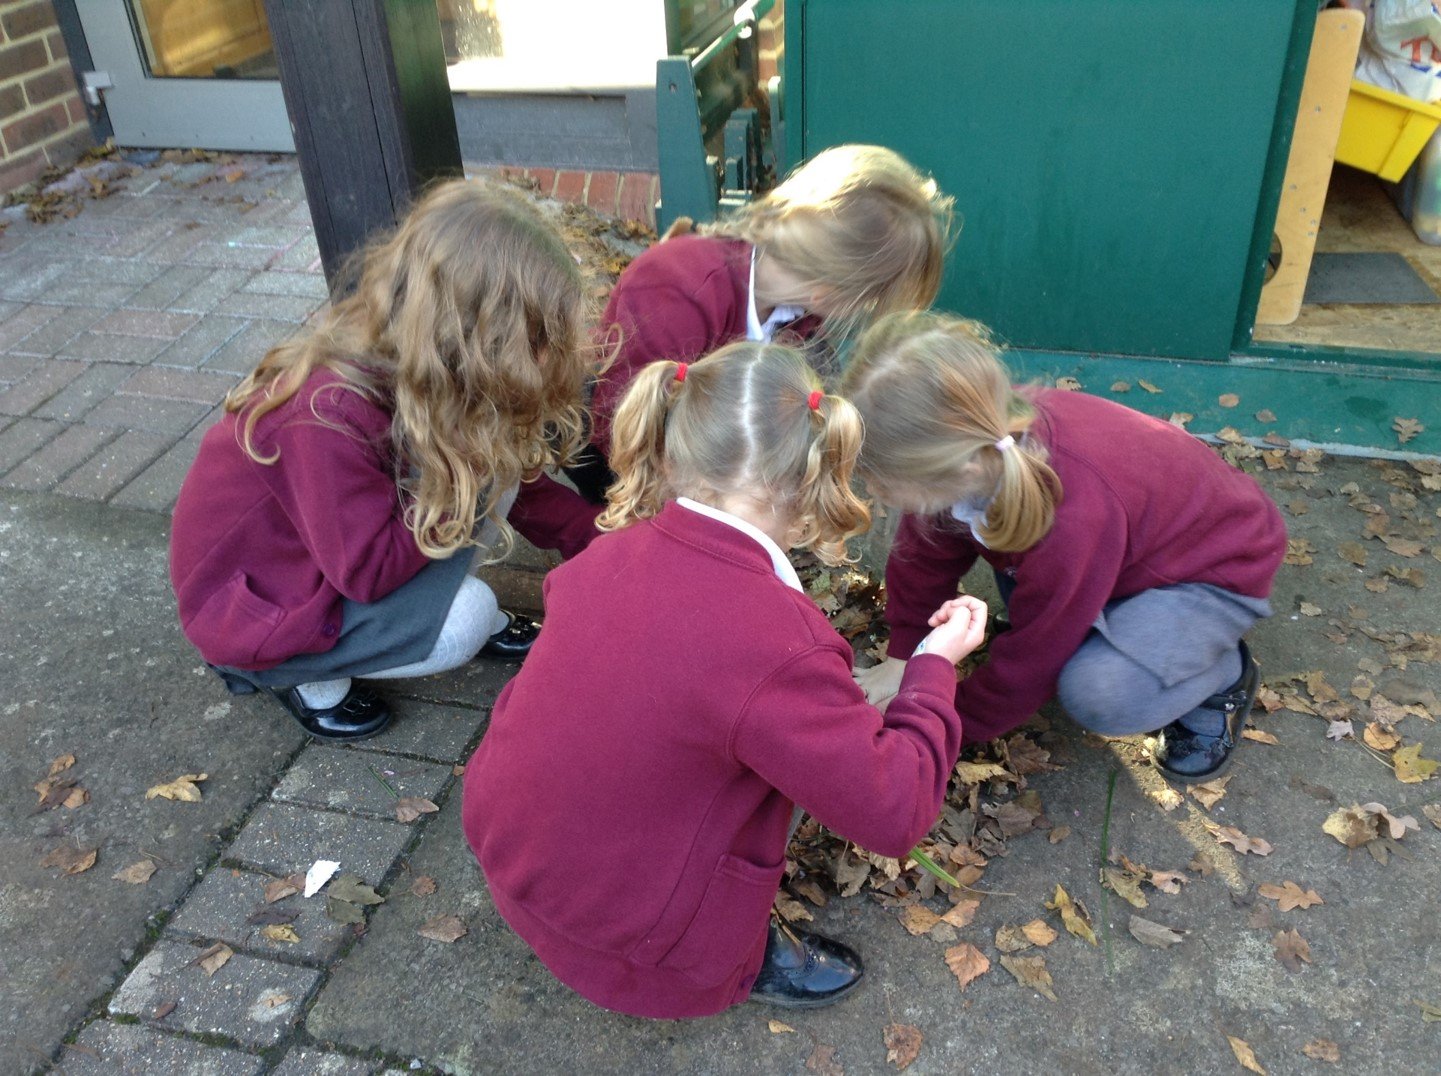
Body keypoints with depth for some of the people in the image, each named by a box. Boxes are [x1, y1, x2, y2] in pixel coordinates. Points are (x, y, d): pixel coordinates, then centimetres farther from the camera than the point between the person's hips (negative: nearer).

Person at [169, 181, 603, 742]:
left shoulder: (425, 373, -12)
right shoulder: (328, 415, -36)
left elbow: (510, 481, -1)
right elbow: (368, 569, -29)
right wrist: (465, 480, -27)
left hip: (344, 547, 7)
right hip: (252, 605, -6)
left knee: (496, 472, -13)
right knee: (467, 618, -25)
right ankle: (307, 677, -3)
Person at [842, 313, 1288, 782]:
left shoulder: (1070, 522, -43)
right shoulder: (973, 441, -25)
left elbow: (1026, 667, -27)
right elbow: (927, 552, -5)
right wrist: (901, 657, -3)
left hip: (1216, 572, -8)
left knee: (1097, 692, -33)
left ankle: (1221, 678, 0)